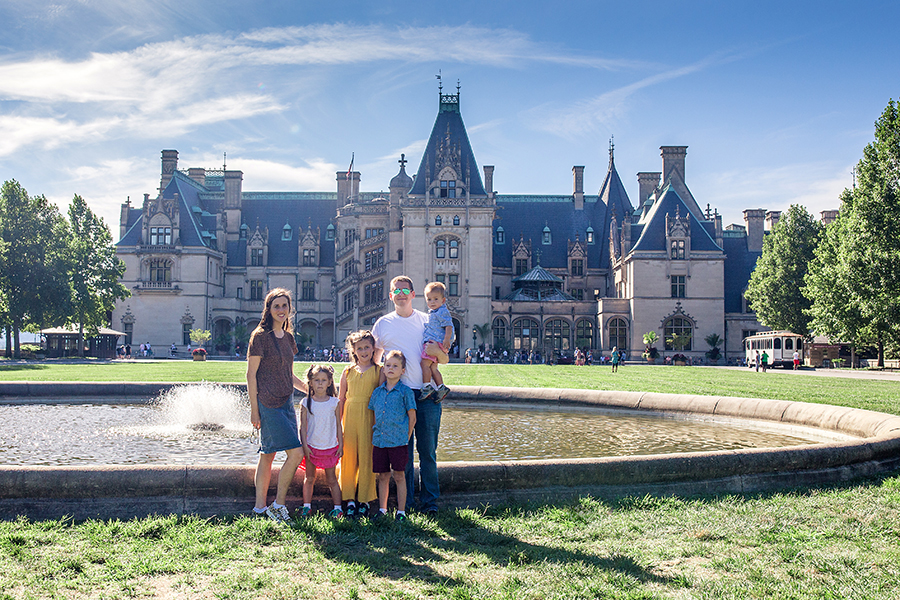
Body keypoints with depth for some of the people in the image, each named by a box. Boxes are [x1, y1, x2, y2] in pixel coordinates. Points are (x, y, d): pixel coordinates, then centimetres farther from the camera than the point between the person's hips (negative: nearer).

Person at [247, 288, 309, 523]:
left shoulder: (288, 337, 13)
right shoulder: (260, 336, -9)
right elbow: (251, 374, -9)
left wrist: (310, 389, 16)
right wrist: (254, 409, -12)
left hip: (286, 402, 7)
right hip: (268, 404, -7)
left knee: (268, 455, 12)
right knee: (296, 453, -12)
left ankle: (261, 506, 18)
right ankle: (278, 504, 0)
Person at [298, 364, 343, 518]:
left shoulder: (334, 402, 0)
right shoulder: (306, 403, -1)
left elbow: (338, 425, 4)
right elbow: (303, 426, 0)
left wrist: (340, 444, 2)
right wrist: (305, 445, -6)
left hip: (330, 447, -1)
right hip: (311, 447, 1)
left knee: (331, 479, 5)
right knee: (309, 478, 11)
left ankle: (337, 507, 13)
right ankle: (307, 506, 22)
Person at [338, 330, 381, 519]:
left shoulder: (378, 371, 3)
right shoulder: (348, 371, 9)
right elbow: (341, 399, 12)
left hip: (369, 417, -2)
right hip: (350, 417, 2)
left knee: (366, 459, 0)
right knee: (348, 458, 3)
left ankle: (364, 500, 11)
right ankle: (350, 500, 12)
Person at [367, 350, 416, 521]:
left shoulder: (405, 391, -4)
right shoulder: (377, 392, 9)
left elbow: (412, 417, -2)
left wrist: (406, 437, -3)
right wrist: (376, 434, 10)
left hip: (398, 441, -4)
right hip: (379, 441, 4)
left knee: (399, 476, 1)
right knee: (383, 476, 11)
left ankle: (401, 511, 10)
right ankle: (382, 509, 24)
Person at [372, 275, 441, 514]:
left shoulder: (427, 320, 11)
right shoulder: (383, 324, 10)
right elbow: (373, 357, 19)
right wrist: (382, 373, 5)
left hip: (427, 393, 0)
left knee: (428, 449, 1)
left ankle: (430, 501, 11)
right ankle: (406, 501, 13)